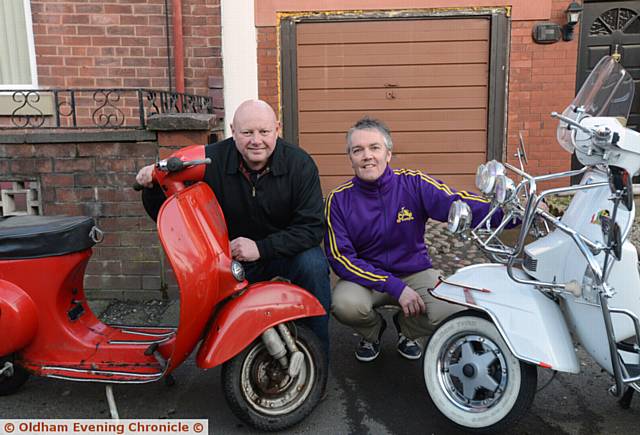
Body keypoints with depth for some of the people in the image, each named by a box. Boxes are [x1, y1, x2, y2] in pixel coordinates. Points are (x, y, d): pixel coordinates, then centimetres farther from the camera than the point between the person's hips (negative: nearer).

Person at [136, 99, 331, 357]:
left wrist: (261, 248, -28)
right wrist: (154, 185, -26)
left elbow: (312, 227, -17)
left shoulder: (300, 164, -13)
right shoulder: (211, 160, -12)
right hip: (231, 256, 2)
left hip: (286, 249, -1)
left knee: (313, 264, -31)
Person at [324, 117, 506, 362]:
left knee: (455, 311, -24)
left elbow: (458, 204, -20)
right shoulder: (339, 199, -8)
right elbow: (340, 257, -14)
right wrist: (395, 287, -23)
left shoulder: (414, 183, -7)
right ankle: (373, 331, 8)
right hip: (366, 277, 0)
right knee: (345, 304, -32)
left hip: (415, 273, 1)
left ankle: (406, 328, 12)